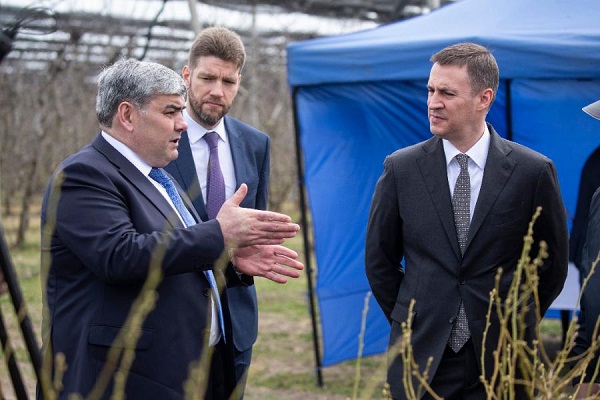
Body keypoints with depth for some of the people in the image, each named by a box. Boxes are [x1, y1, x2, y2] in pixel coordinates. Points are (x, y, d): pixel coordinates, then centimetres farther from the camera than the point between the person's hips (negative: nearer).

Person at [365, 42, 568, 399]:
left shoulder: (533, 171, -5)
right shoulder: (401, 168, -1)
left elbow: (553, 262, 5)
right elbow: (379, 259, 7)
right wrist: (409, 323, 6)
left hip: (501, 359, -1)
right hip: (422, 354, 1)